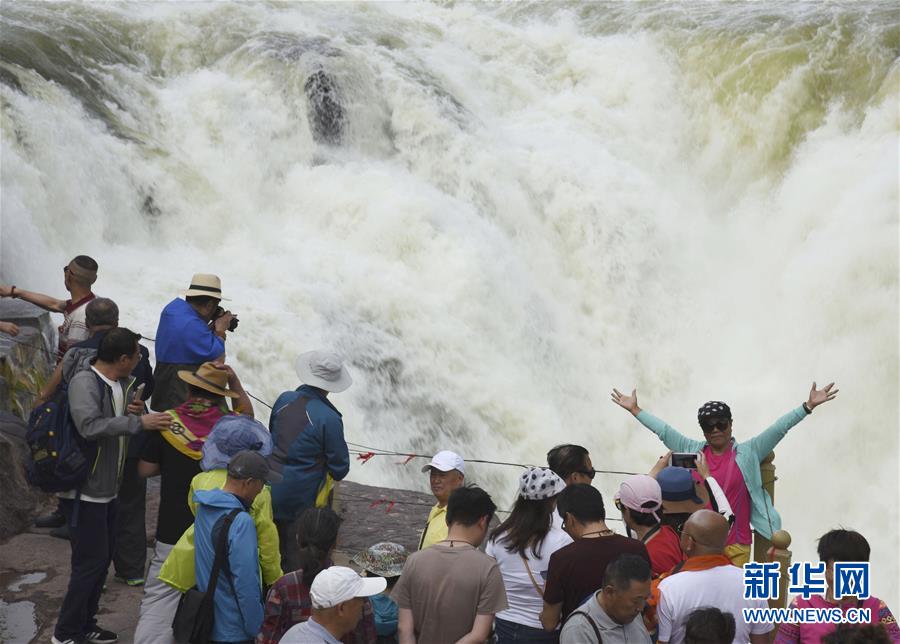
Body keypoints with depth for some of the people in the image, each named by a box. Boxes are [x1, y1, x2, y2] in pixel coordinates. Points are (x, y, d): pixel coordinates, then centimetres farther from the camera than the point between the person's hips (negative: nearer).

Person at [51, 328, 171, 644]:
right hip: (85, 490, -9)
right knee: (90, 561, -4)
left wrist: (133, 411, -2)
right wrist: (138, 421, -35)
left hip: (107, 488, 9)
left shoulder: (123, 384, 7)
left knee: (103, 558, 16)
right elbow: (90, 426, -35)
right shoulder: (84, 382, -20)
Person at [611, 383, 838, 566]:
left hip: (736, 546, -2)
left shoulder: (747, 453, 2)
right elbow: (664, 430, 14)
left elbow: (778, 429, -3)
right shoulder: (693, 451, 8)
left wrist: (808, 406, -9)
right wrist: (635, 409, 19)